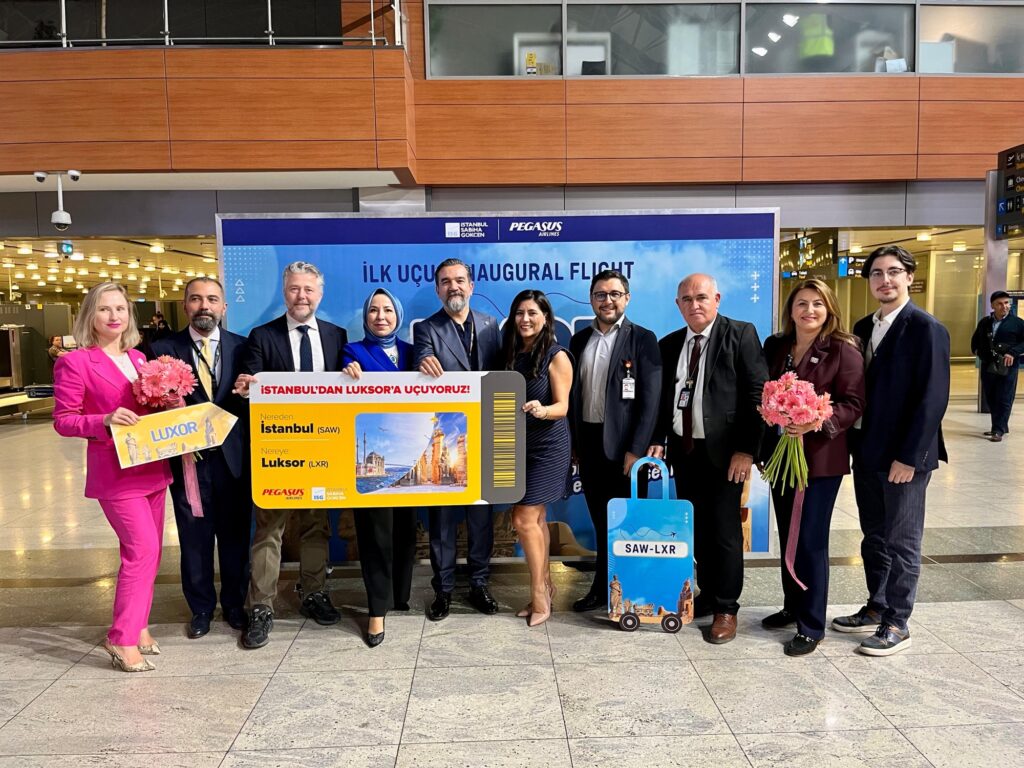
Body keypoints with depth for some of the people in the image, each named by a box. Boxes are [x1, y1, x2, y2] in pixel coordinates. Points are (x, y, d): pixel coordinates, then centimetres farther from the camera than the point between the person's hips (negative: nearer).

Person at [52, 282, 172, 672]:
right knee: (142, 549, -11)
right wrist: (104, 421, -25)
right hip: (114, 472, -7)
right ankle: (121, 640, 3)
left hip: (152, 467, 7)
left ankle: (138, 625, 27)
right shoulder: (75, 363, -8)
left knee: (148, 551, 13)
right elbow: (62, 420, -9)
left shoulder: (138, 358, 11)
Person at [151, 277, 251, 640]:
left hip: (233, 456, 1)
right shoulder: (164, 348, 1)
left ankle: (234, 604, 32)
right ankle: (201, 608, 30)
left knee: (235, 535, 12)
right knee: (194, 537, 10)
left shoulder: (241, 347, 3)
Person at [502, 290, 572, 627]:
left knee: (524, 519, -7)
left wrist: (542, 410, -33)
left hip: (547, 447, -6)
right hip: (518, 445, 6)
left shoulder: (556, 356, -11)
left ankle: (539, 594, 8)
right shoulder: (510, 353, 6)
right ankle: (545, 587, 25)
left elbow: (562, 406, -14)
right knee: (536, 519, 12)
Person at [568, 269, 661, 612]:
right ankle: (602, 589, 25)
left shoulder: (642, 339, -4)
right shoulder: (579, 340, 10)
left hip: (623, 445, -4)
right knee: (600, 520, 14)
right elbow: (573, 394, 11)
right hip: (588, 443, 4)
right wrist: (574, 443, 7)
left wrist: (636, 450, -15)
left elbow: (650, 399, -10)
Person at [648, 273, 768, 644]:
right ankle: (707, 595, 29)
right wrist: (657, 440, 2)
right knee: (696, 528, 14)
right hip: (683, 450, 5)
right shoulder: (669, 345, 11)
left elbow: (756, 394, -10)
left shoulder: (741, 334, -5)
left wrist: (746, 449, -15)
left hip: (723, 451, -5)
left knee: (724, 531, 3)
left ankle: (726, 608, 17)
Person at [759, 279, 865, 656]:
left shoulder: (844, 349, -9)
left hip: (821, 457, -6)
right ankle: (792, 606, 31)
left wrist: (817, 422, -27)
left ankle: (812, 625, 11)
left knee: (811, 540, -2)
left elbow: (853, 404, -12)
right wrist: (766, 429, -4)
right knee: (787, 535, 15)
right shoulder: (774, 346, 7)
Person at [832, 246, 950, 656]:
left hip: (903, 456, -7)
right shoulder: (864, 327, 10)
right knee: (874, 537, 17)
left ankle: (897, 624, 18)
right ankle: (876, 608, 31)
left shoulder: (926, 328, -12)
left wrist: (909, 456, -18)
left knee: (902, 542, 6)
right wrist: (855, 443, 3)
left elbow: (933, 398, -16)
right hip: (867, 451, 7)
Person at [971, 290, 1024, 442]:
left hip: (1007, 367, -4)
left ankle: (998, 430, -1)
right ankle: (1000, 426, 24)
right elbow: (975, 340, 24)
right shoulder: (984, 322, 10)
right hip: (987, 366, 5)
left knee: (1004, 400, -3)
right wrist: (977, 350, 9)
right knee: (990, 399, 10)